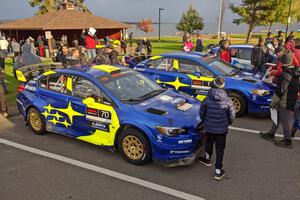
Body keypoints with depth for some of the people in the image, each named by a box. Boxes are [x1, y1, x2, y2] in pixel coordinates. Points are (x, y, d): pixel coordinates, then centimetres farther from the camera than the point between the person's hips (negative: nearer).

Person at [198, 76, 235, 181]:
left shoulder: (207, 99, -12)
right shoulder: (227, 100, -13)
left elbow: (202, 113, 0)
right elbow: (232, 116, -4)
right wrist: (227, 123, 17)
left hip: (209, 128, 1)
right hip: (222, 129, -1)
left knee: (209, 144, 26)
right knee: (220, 150, 10)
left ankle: (207, 159, 50)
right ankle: (218, 172, 16)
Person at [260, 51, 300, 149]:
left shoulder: (286, 75, -24)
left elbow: (280, 91, -22)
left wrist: (273, 103, -12)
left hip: (285, 103, -9)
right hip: (292, 100, 9)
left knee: (286, 121, 4)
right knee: (277, 117, 21)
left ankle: (287, 141, 18)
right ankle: (271, 134, 35)